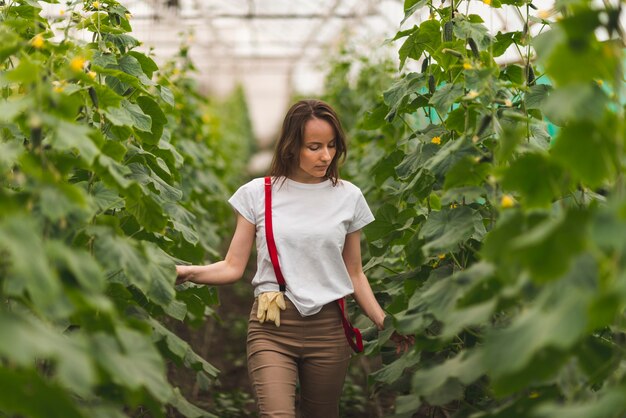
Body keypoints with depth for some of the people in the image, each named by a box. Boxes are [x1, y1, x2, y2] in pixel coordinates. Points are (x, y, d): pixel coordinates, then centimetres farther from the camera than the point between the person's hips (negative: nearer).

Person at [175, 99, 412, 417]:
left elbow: (354, 274, 11)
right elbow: (233, 267, -1)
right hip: (271, 326, -2)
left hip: (328, 327, 2)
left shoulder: (348, 197, 4)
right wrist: (186, 272, -18)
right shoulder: (257, 193, 1)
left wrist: (384, 323, 1)